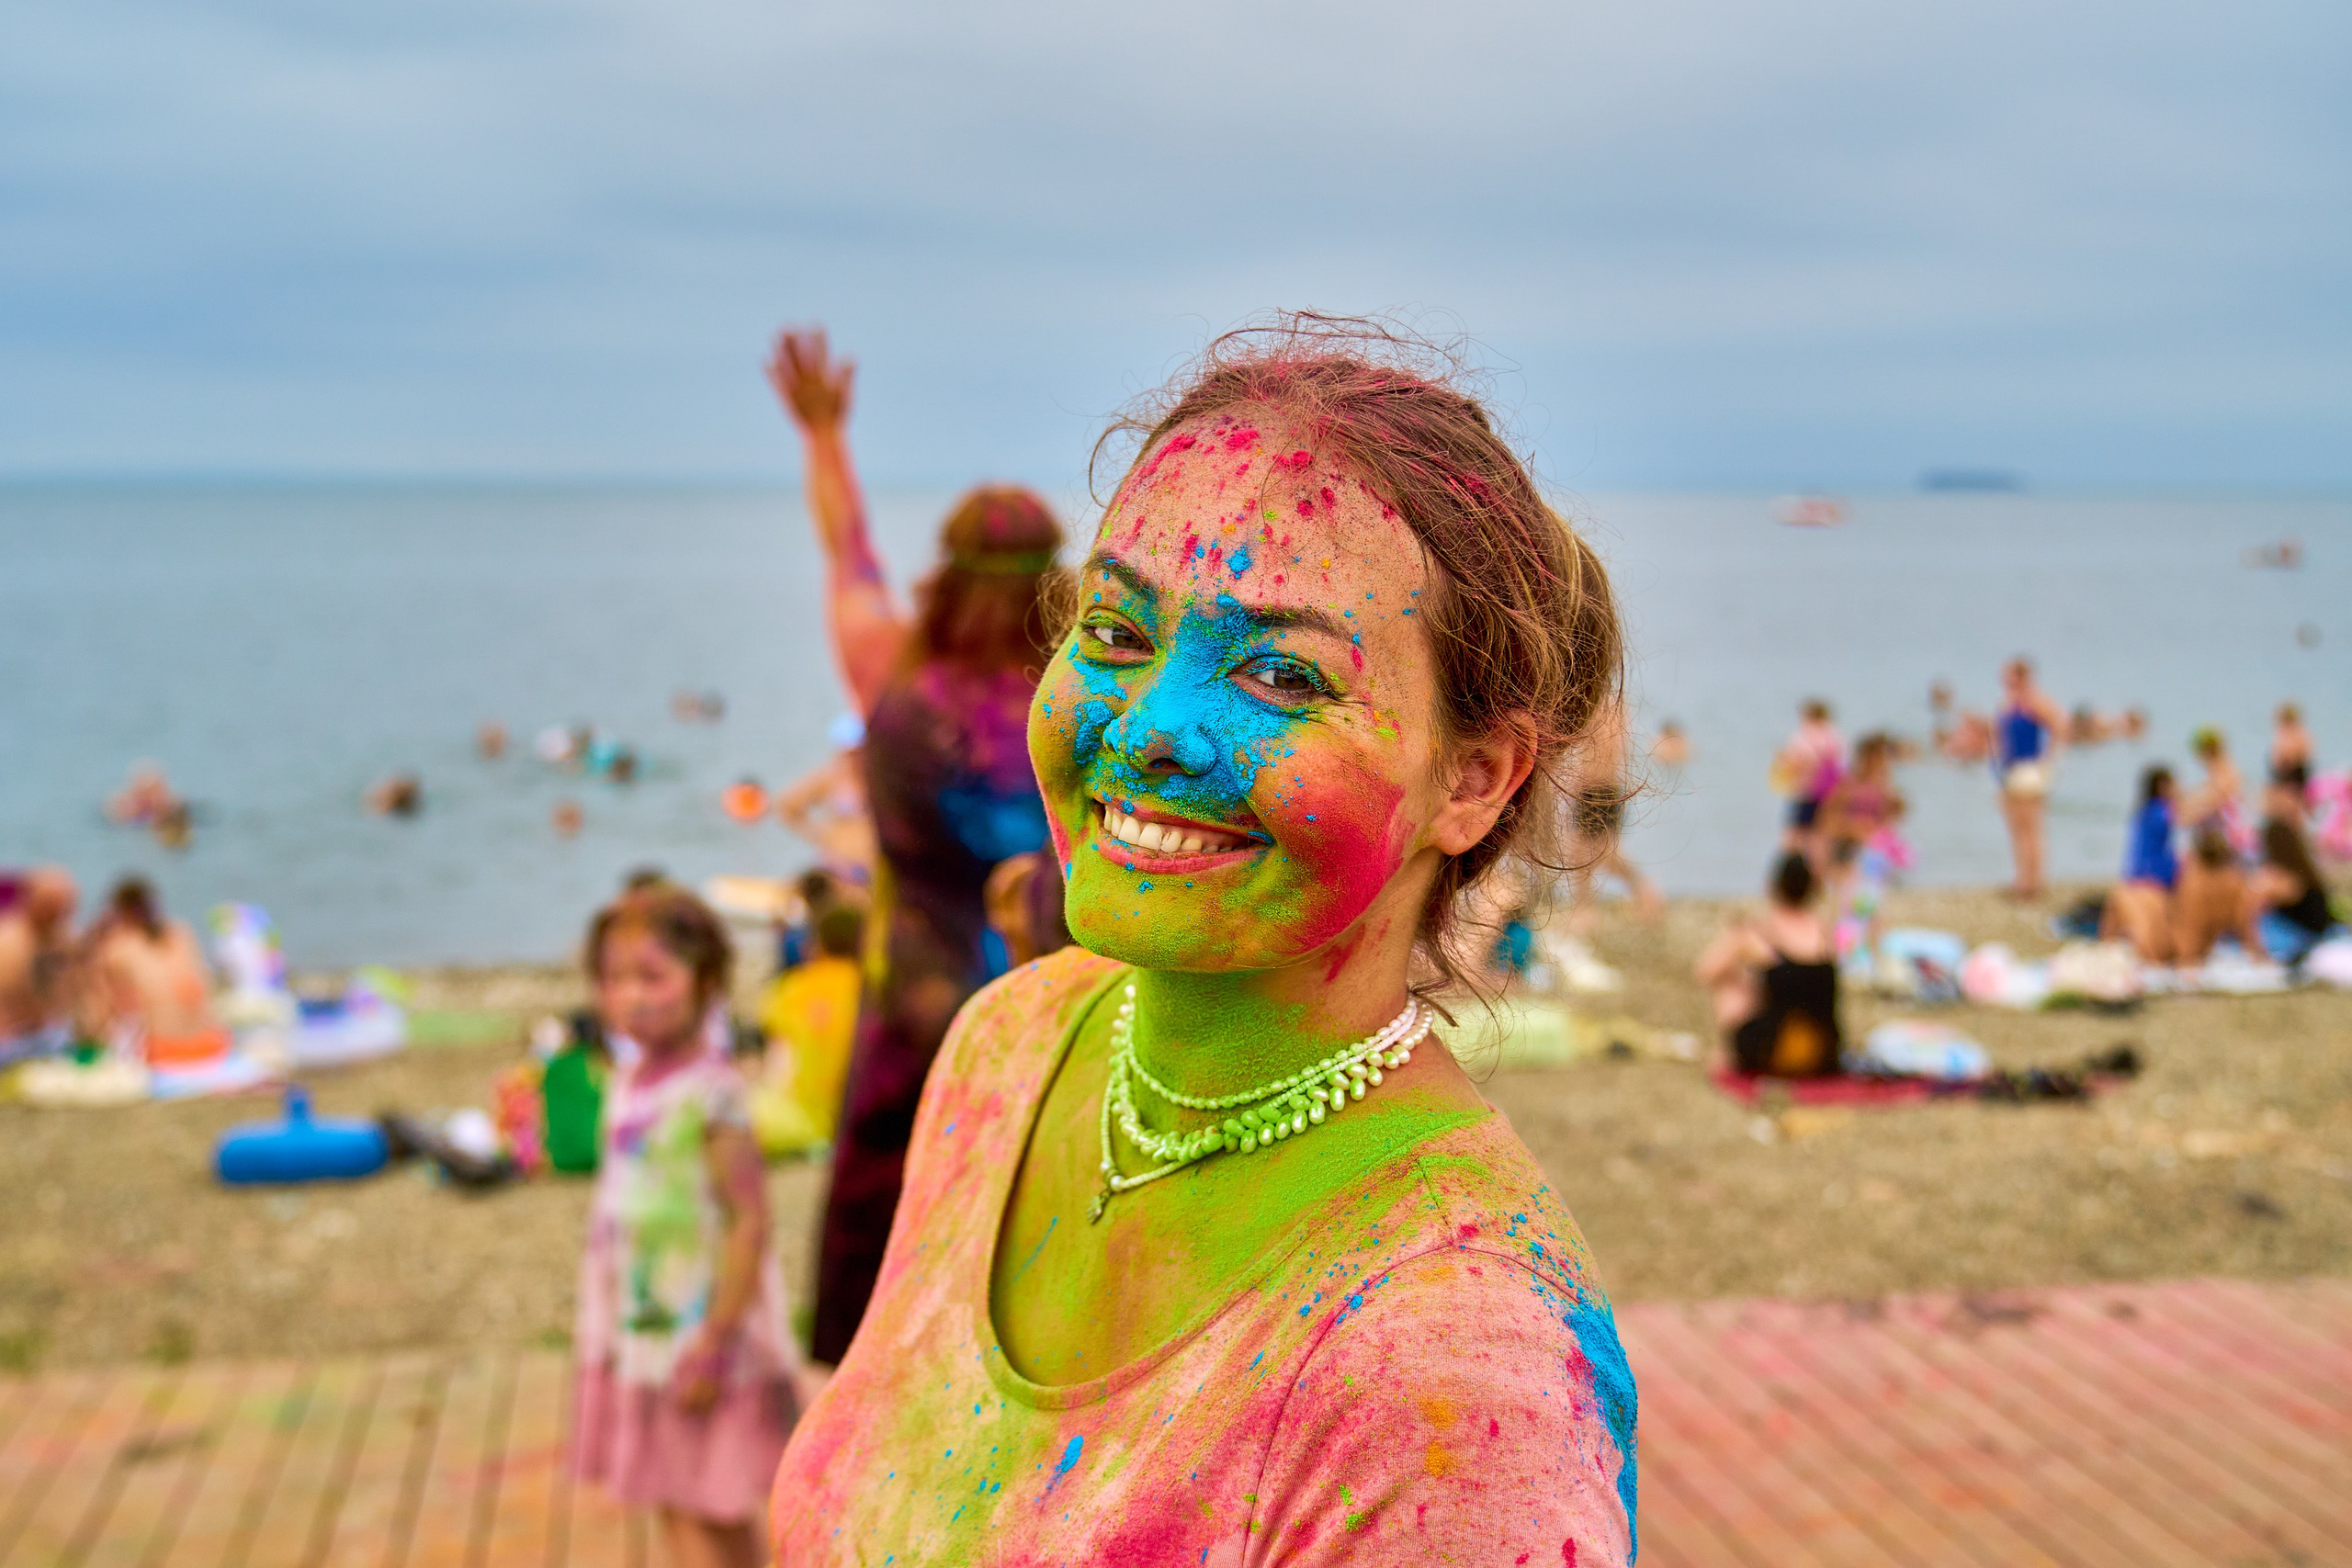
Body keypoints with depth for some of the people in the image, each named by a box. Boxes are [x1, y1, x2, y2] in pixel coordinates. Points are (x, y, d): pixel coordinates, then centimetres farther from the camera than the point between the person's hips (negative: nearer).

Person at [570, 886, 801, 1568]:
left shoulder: (712, 1091, -18)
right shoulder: (627, 1084, 7)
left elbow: (749, 1222, -20)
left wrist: (713, 1345, -21)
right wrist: (600, 1332, 17)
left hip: (702, 1331, -8)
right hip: (642, 1334, 8)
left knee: (715, 1512, 1)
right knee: (678, 1509, 14)